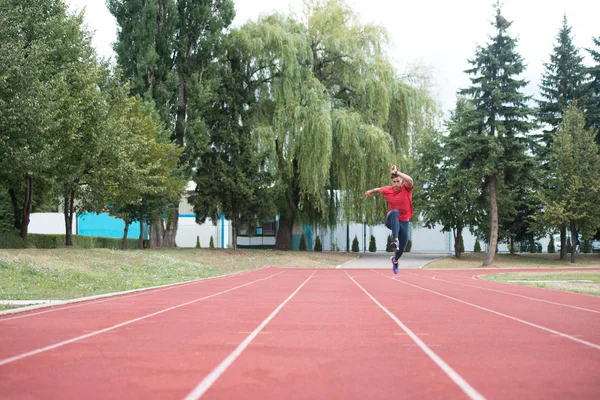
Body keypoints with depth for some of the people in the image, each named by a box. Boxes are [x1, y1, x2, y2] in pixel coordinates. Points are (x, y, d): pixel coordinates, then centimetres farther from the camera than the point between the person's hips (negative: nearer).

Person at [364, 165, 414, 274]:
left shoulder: (406, 188, -12)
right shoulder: (387, 190, -5)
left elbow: (410, 180, -36)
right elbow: (379, 189, 19)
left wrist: (397, 172, -38)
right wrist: (370, 191, 34)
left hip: (404, 222, 0)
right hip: (391, 221, 0)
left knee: (401, 249, 4)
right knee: (394, 212, -37)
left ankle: (394, 260, 42)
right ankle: (396, 240, -48)